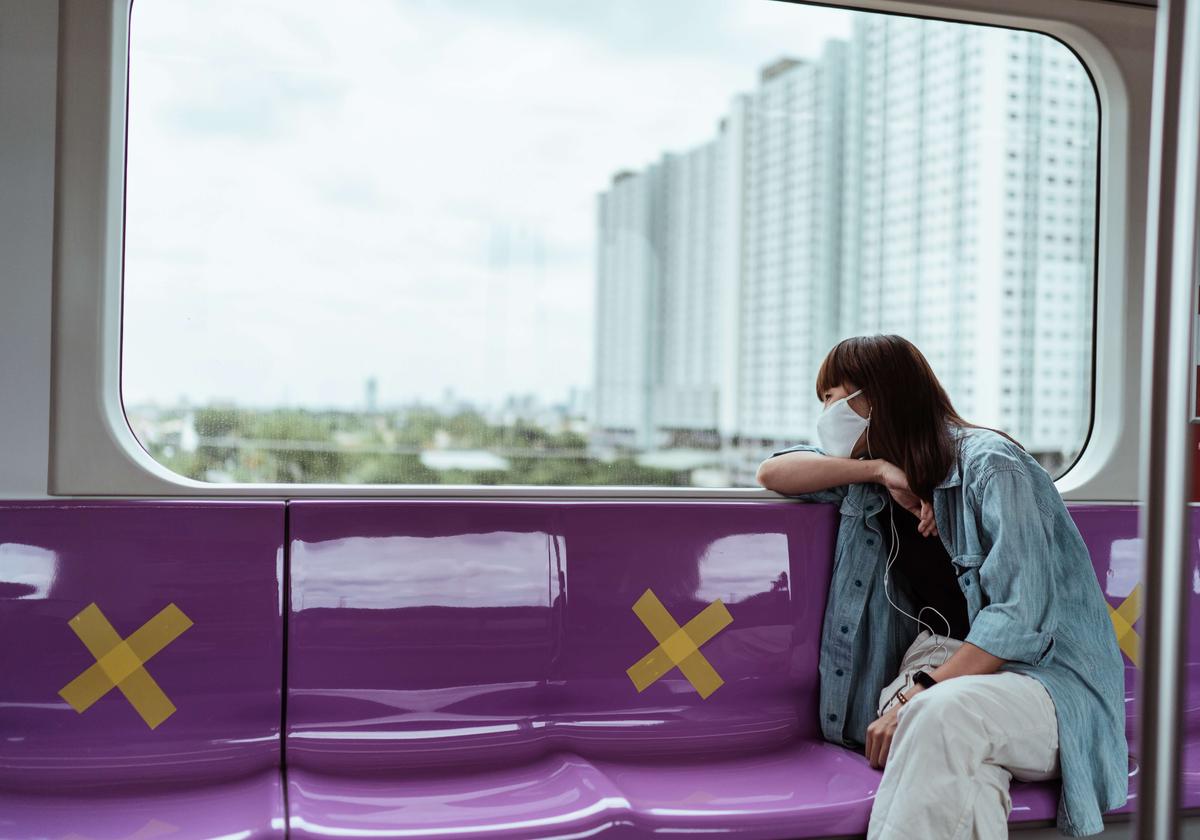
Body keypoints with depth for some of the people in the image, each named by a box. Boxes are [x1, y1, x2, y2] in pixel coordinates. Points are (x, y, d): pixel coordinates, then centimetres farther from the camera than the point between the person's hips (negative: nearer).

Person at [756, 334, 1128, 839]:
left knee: (941, 714, -39)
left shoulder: (991, 465, -9)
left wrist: (918, 692, -28)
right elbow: (772, 473, 9)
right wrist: (877, 470, -4)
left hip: (1048, 673, -4)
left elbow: (1020, 617, -18)